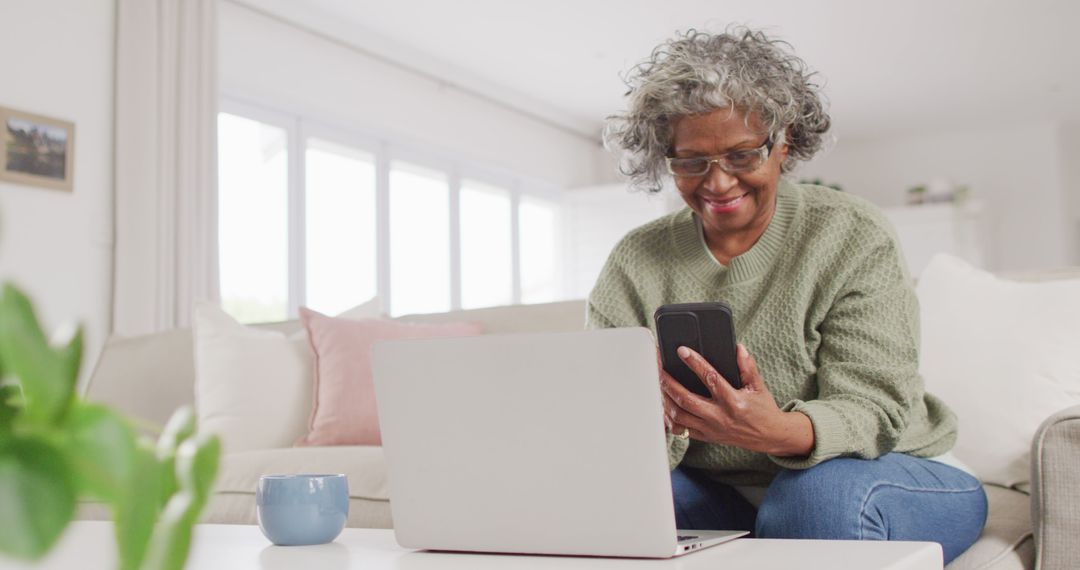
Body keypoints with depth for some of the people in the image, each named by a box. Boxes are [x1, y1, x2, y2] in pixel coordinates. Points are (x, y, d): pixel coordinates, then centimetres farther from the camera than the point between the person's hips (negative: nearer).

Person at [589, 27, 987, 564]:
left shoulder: (852, 236, -10)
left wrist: (781, 433, -41)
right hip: (721, 497, 3)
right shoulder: (634, 263, -3)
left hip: (890, 477, -2)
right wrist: (652, 423, -35)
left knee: (824, 489, -36)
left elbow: (875, 410, -19)